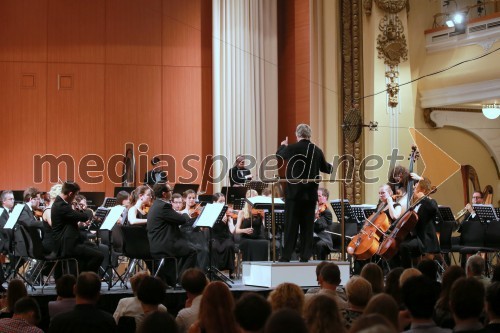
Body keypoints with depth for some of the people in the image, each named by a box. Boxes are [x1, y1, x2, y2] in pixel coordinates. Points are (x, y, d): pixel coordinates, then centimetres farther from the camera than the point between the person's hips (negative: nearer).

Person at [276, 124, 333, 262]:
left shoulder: (292, 148, -9)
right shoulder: (317, 151, 2)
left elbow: (279, 155, 11)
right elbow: (326, 169, 15)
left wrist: (283, 145, 32)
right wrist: (331, 166, 39)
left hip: (294, 192, -3)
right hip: (311, 194, 3)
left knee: (291, 225, 0)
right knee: (307, 225, 7)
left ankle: (287, 255, 0)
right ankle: (305, 255, 8)